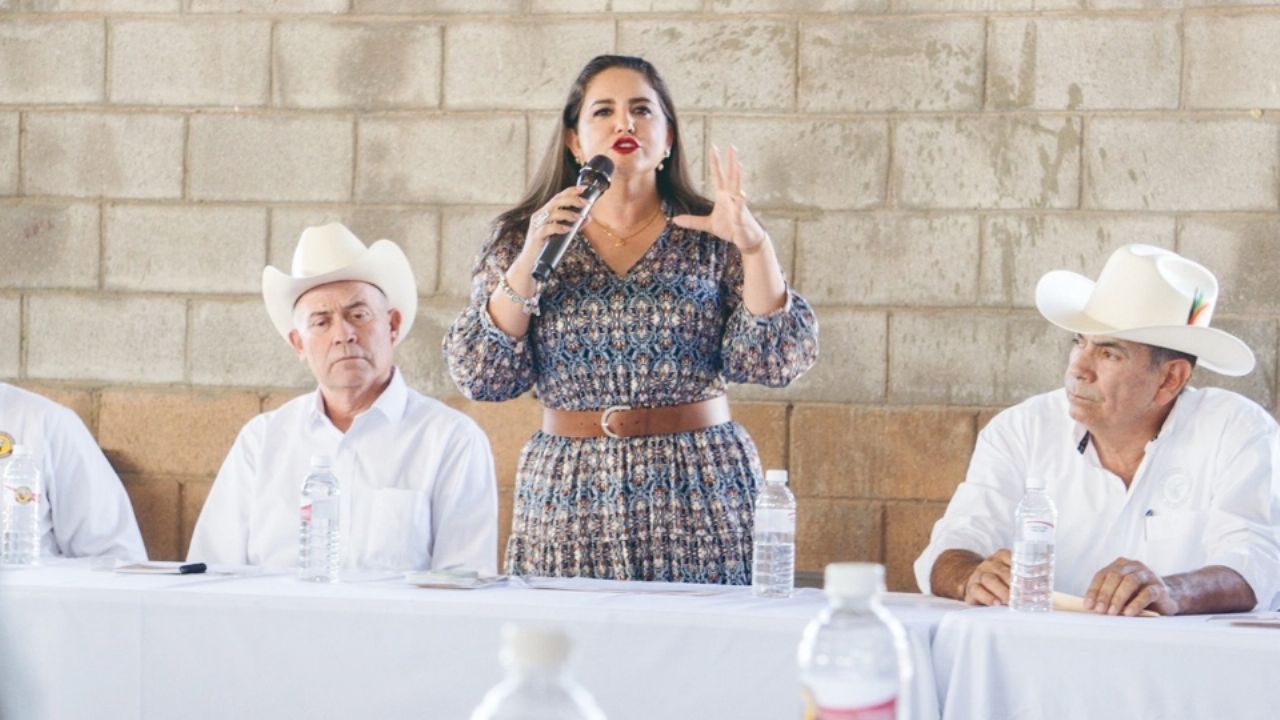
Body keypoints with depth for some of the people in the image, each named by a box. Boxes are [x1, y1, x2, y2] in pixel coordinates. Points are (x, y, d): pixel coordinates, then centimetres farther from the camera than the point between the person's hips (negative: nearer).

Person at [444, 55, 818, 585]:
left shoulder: (709, 239, 5)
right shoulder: (520, 238, 7)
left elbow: (775, 363, -2)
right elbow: (479, 377, 0)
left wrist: (756, 248, -13)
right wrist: (526, 266, -10)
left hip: (699, 502, 0)